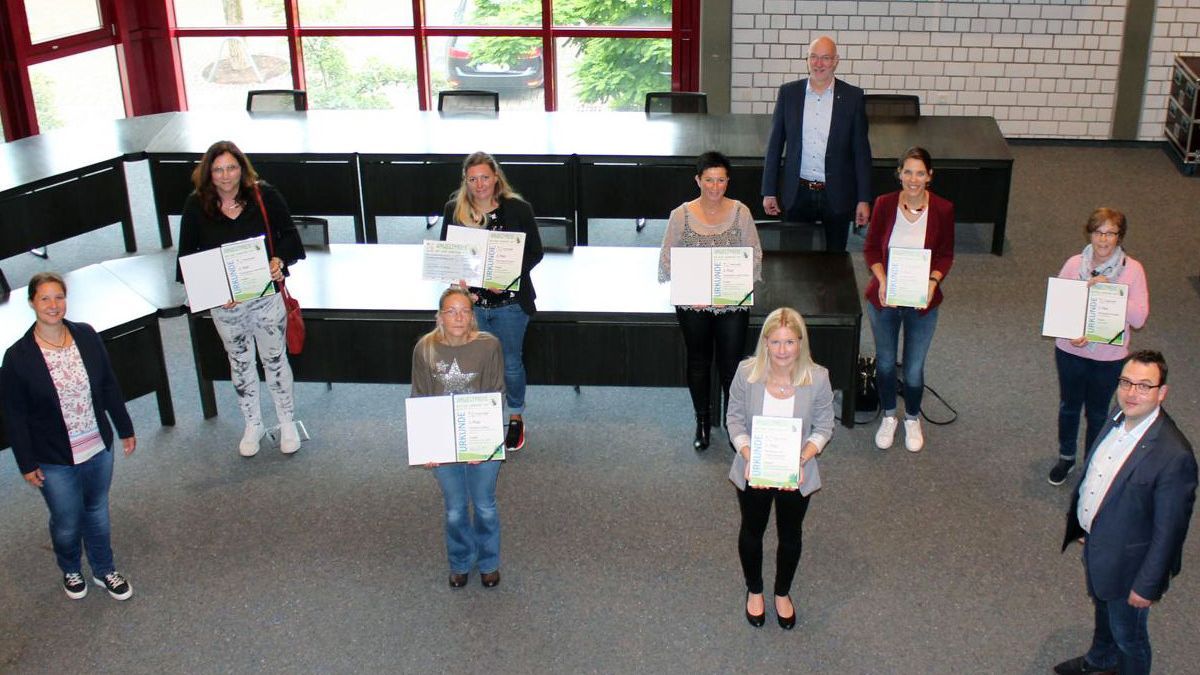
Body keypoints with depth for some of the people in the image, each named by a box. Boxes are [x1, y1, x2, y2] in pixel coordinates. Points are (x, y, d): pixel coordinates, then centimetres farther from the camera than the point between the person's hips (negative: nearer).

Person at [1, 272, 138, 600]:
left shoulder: (86, 336, -7)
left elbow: (109, 386, 4)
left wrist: (125, 429, 9)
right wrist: (27, 464, -7)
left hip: (98, 448, 3)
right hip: (55, 461, -3)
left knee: (97, 512, 21)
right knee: (67, 524, 14)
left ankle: (104, 571, 43)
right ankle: (71, 571, 44)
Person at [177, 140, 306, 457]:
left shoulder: (265, 196, -10)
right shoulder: (196, 206, -8)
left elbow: (289, 235, 1)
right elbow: (187, 256, -2)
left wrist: (279, 260, -19)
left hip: (267, 295, -1)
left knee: (275, 359, 11)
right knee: (240, 363, 17)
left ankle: (287, 422, 31)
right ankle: (252, 425, 36)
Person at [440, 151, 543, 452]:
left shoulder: (518, 209, -11)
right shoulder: (455, 210, -5)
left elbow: (535, 252, -4)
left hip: (510, 304, -2)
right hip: (471, 302, 2)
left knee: (511, 362, 13)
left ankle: (516, 417, 37)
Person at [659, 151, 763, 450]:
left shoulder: (740, 212, -7)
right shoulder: (681, 215, -8)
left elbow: (754, 255, -3)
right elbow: (667, 259, -4)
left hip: (732, 303, 0)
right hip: (693, 303, 0)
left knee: (732, 364, 4)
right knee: (698, 361, 15)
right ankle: (703, 422, 34)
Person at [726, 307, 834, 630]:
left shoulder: (817, 378, -21)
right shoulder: (747, 373, -21)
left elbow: (823, 427, -9)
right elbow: (735, 419, -9)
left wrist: (802, 458, -24)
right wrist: (748, 455, -24)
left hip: (795, 475, 0)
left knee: (790, 536, 22)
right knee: (752, 531, 23)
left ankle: (783, 593, 50)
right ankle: (754, 590, 51)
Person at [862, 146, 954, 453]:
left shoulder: (942, 209, -12)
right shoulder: (885, 204, -11)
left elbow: (946, 255, -1)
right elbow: (871, 249, -2)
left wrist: (933, 281, -19)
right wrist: (882, 280, -18)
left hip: (922, 301, -1)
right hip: (883, 298, 1)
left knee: (914, 367, 11)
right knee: (885, 361, 17)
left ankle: (913, 419, 37)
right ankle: (888, 416, 41)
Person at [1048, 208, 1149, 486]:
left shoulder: (1132, 269, -13)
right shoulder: (1074, 264, -8)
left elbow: (1139, 318, -17)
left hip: (1109, 356, -2)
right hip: (1070, 351, 2)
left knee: (1097, 413, 15)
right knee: (1068, 407, 21)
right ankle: (1066, 457, 43)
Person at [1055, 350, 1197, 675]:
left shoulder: (1173, 455, -34)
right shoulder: (1119, 417, -11)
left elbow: (1168, 530, -25)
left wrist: (1147, 585, -17)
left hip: (1127, 561, -7)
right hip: (1095, 541, 7)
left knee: (1127, 634, 19)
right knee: (1103, 608, 34)